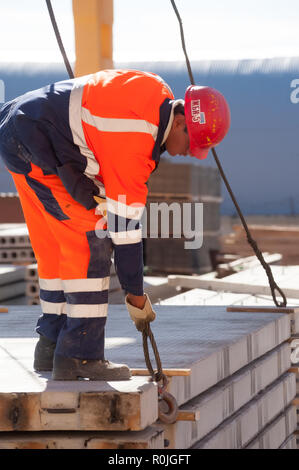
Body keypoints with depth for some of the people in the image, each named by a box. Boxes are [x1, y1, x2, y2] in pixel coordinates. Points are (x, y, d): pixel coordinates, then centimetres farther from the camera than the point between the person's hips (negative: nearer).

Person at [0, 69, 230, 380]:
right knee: (91, 240, -14)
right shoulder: (132, 142, -25)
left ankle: (51, 348, 20)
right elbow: (124, 226, -20)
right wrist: (135, 295, -12)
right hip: (37, 146, -11)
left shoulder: (158, 92, 2)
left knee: (55, 244, 13)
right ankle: (79, 355, -14)